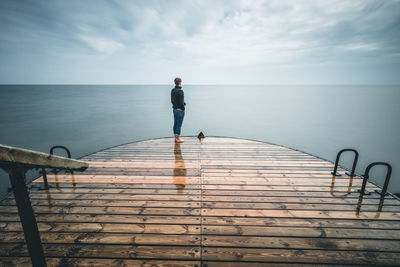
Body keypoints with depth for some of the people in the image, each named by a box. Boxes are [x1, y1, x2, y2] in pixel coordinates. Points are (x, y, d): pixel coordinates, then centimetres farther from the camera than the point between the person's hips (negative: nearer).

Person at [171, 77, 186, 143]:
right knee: (179, 124, -1)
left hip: (174, 109, 9)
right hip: (179, 109, -9)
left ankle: (176, 137, 22)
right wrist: (183, 109, -10)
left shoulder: (172, 90, 7)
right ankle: (178, 138, 6)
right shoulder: (180, 91, -19)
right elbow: (181, 102, -21)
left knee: (176, 123, 14)